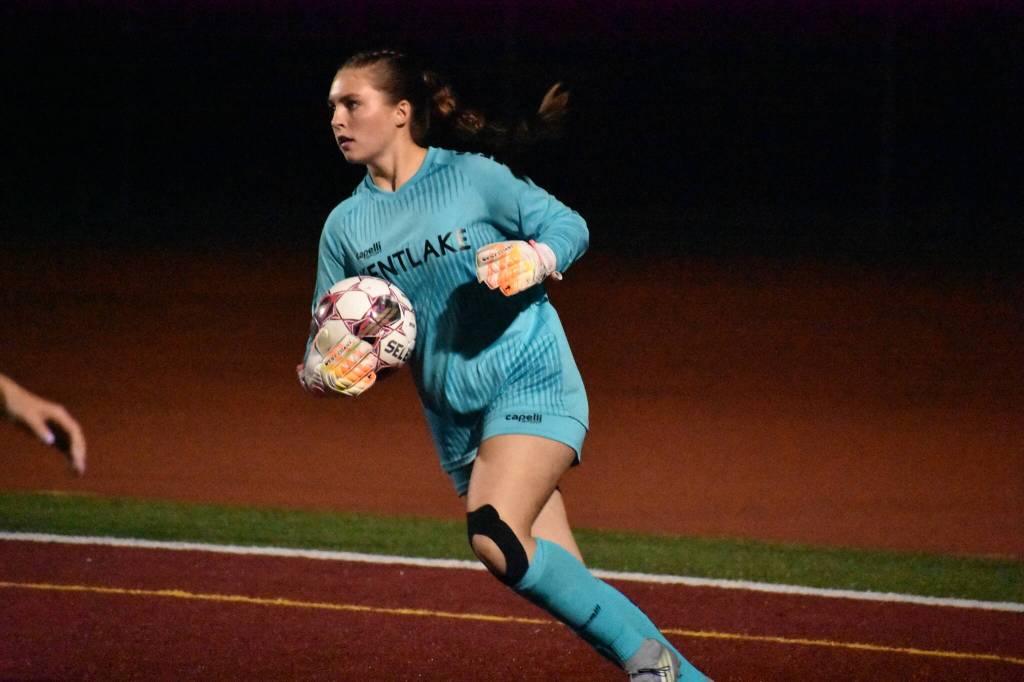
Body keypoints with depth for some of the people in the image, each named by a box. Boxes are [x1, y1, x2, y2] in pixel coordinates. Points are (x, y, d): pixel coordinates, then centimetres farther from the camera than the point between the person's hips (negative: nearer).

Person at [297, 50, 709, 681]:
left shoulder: (470, 177, -5)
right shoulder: (346, 226, 7)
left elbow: (569, 226, 1)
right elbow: (322, 352, 11)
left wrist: (531, 260, -20)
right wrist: (329, 372, -12)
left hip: (530, 382, -6)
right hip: (458, 421, 6)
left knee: (495, 538, -27)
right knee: (565, 586, 0)